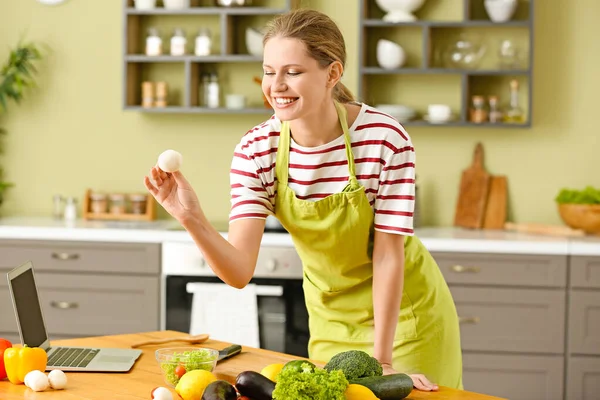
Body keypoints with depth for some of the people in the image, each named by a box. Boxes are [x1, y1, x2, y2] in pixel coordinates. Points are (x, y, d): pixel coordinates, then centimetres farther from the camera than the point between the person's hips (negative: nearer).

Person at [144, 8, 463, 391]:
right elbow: (240, 271, -25)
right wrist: (193, 218, -42)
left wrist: (381, 362, -22)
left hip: (406, 310, -3)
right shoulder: (256, 150, -18)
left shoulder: (386, 139, -26)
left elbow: (388, 256, -20)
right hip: (331, 317, 3)